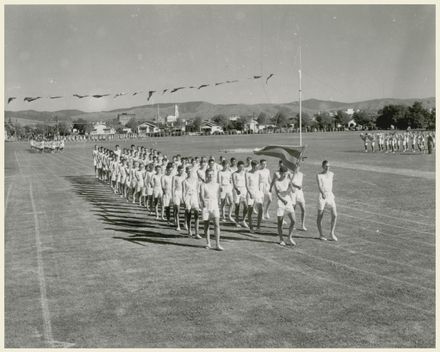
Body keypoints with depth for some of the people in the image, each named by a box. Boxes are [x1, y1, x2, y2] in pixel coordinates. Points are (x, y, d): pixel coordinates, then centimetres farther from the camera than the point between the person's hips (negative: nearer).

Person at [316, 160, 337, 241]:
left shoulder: (331, 174, 6)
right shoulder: (319, 175, -10)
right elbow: (319, 186, -26)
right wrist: (323, 193, -44)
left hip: (330, 195, 4)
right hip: (322, 196, -4)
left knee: (335, 215, -7)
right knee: (320, 216, 5)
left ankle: (332, 233, 9)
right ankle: (321, 235, 17)